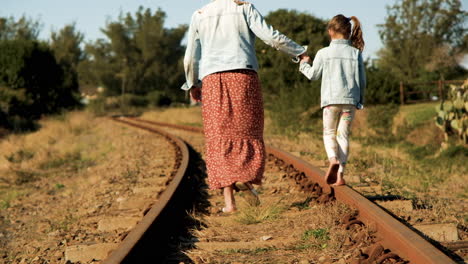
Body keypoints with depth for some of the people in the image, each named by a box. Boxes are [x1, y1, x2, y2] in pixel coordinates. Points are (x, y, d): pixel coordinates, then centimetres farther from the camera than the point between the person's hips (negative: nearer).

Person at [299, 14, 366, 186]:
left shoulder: (323, 53, -4)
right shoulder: (356, 53, 1)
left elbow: (313, 75, 8)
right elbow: (362, 80, 6)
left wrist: (304, 64, 28)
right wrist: (360, 100, 20)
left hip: (331, 100, -2)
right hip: (350, 100, 2)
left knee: (329, 133, 11)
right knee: (343, 135, 7)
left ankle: (333, 159, -18)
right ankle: (340, 174, 3)